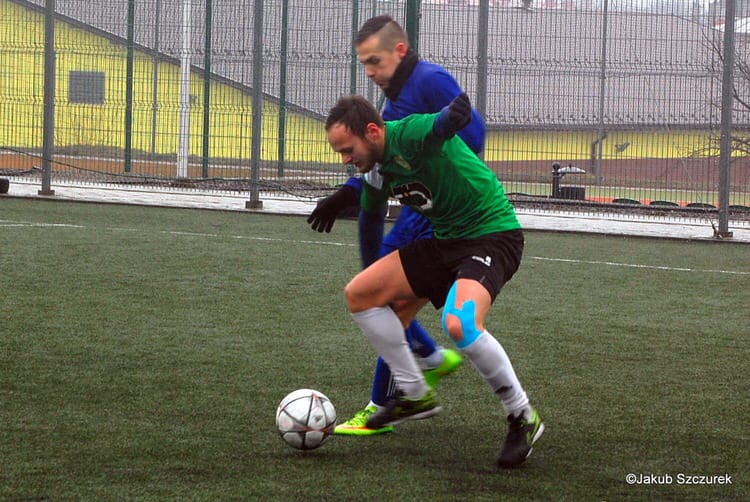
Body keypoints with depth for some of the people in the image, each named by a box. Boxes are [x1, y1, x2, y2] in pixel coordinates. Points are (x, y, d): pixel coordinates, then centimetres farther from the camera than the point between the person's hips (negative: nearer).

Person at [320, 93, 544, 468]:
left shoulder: (412, 134, -22)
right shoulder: (375, 171, 5)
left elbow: (444, 123, -44)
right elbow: (369, 218, 22)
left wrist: (457, 112, -67)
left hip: (492, 235, -9)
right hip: (445, 241, 9)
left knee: (459, 325, -33)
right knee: (359, 294, 3)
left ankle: (523, 419, -13)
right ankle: (414, 394, 15)